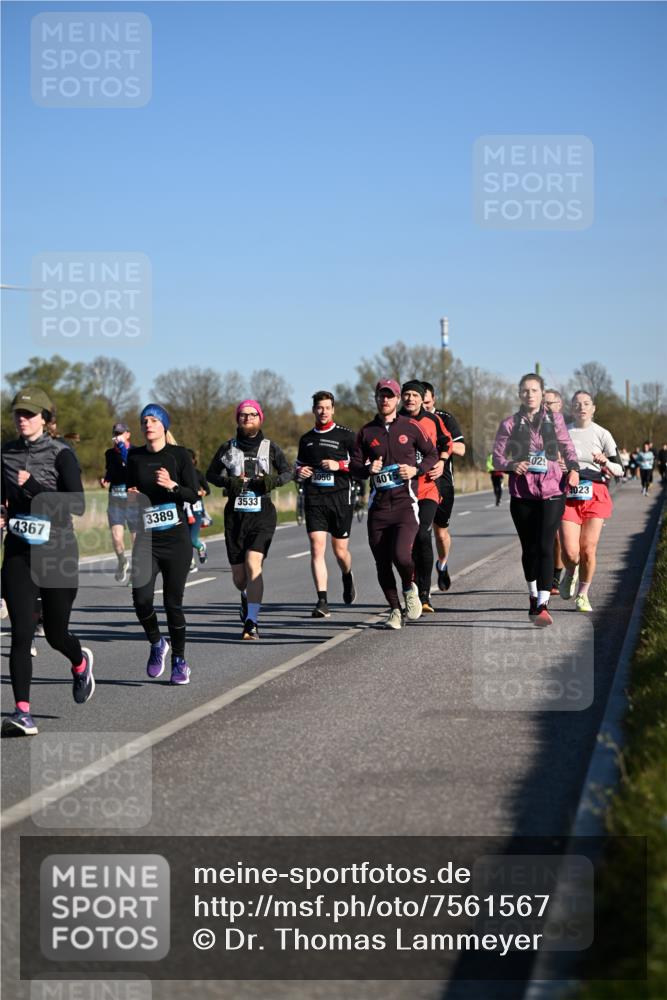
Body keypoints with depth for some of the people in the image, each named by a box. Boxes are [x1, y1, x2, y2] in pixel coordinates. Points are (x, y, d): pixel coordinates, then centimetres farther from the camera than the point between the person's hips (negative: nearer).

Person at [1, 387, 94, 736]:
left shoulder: (61, 454, -7)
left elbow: (77, 505, -17)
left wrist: (33, 488, -22)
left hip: (57, 550, -3)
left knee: (56, 634, 8)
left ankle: (80, 662, 44)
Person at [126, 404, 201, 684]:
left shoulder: (179, 455, -2)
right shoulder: (135, 457, 8)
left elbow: (194, 495, -6)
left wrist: (172, 485, -23)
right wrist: (130, 495, -2)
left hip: (176, 538, -2)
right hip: (146, 538, 2)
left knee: (173, 602, 0)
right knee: (141, 598, -14)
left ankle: (179, 660, 17)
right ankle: (156, 644, 14)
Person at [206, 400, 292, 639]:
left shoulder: (269, 447, 4)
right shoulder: (228, 447, 6)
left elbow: (287, 471, 8)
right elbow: (211, 474, 10)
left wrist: (274, 480, -13)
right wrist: (227, 481, -11)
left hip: (262, 513, -2)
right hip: (235, 514, 2)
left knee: (253, 563, -22)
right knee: (238, 577, 6)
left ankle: (251, 622, -22)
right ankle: (247, 597, 43)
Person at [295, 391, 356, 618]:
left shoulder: (346, 435, 2)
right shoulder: (306, 439, 15)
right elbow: (298, 466, 27)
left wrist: (339, 465, -15)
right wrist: (299, 473, 4)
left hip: (340, 497, -2)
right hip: (314, 499, 2)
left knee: (340, 551, 5)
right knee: (317, 548, -11)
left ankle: (347, 577, 41)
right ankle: (322, 601, -14)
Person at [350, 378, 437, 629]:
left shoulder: (410, 427, 4)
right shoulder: (366, 432, 9)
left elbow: (432, 454, 12)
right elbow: (354, 467, 11)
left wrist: (416, 469, -6)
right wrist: (368, 469, -10)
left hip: (405, 501, -3)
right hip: (378, 504, 3)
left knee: (401, 555, -20)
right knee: (382, 563, 3)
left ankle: (410, 589, 12)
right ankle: (394, 610, 20)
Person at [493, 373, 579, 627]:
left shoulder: (555, 420, 6)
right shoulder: (509, 424, 5)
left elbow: (567, 447, 16)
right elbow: (497, 458, 4)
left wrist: (573, 468, -2)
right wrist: (512, 465, -17)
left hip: (552, 491, -1)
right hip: (522, 494, 1)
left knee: (545, 546, -13)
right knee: (529, 548, 10)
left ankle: (542, 605, -18)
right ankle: (534, 595, 32)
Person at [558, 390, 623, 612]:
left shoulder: (602, 434, 3)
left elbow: (619, 469, 4)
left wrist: (605, 463, -16)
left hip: (595, 496, 0)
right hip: (568, 496, 0)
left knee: (588, 550, -4)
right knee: (570, 552, -10)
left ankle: (583, 594, 16)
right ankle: (570, 574, 25)